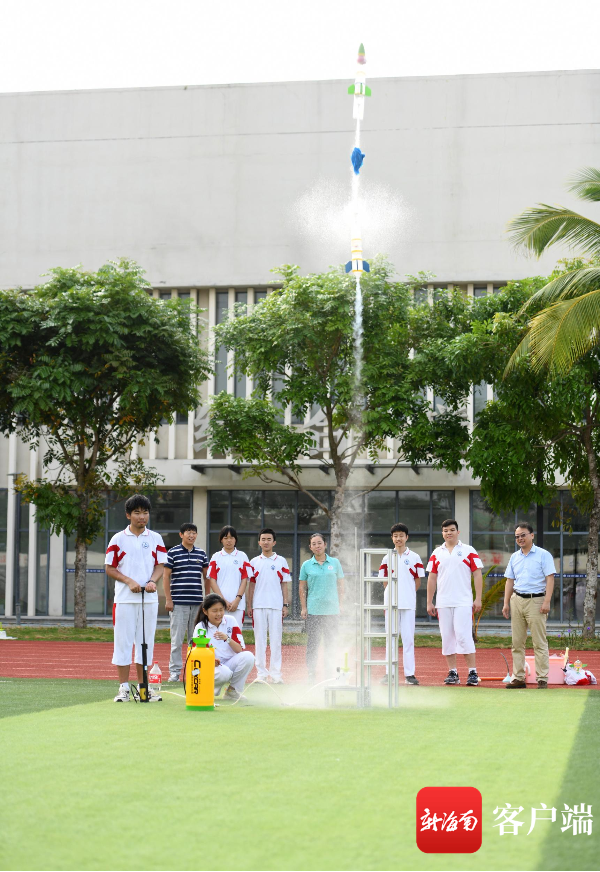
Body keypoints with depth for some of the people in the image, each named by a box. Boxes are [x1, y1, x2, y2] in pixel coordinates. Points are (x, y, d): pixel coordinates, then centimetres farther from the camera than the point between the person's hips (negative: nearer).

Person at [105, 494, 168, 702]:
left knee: (146, 642, 6)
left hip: (149, 599, 2)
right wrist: (129, 581, -13)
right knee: (123, 641, -2)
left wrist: (152, 581, -11)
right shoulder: (118, 539, 2)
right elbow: (109, 568, 1)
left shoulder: (156, 539, 9)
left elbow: (160, 565, 9)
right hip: (125, 599, -2)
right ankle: (123, 687, 3)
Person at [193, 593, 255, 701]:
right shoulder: (200, 628, -6)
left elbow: (240, 650, -7)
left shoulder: (230, 621, -1)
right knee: (224, 673, -37)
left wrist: (227, 639, -27)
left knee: (248, 656, -27)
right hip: (212, 667, -3)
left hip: (231, 664, 3)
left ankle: (233, 690, -8)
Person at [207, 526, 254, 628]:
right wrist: (223, 600, -7)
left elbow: (244, 580, 4)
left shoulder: (242, 556, 8)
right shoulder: (216, 557, 8)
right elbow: (212, 580, 3)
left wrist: (237, 599, -8)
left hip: (238, 603, 0)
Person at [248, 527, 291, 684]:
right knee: (259, 639, 2)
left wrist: (286, 605, 0)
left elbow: (284, 585, 7)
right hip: (258, 606, 1)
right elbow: (251, 584, 10)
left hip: (276, 605, -1)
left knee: (276, 639, -1)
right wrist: (249, 605, 4)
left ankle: (276, 673, 3)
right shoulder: (254, 562, 9)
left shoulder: (281, 561, 7)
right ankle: (261, 673, 7)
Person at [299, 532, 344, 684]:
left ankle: (330, 674, 11)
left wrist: (340, 604, 5)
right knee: (313, 643, -1)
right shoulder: (306, 565, 4)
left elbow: (341, 585, 11)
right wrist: (303, 607, 2)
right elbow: (302, 588, 8)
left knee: (331, 643, 3)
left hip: (332, 610, 1)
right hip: (313, 610, -1)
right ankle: (312, 675, 5)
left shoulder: (335, 562, 6)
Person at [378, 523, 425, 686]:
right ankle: (389, 673, 8)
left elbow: (417, 582, 8)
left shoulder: (414, 557, 5)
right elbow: (385, 582, 11)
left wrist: (407, 593, 3)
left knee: (408, 638, -2)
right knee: (390, 638, 3)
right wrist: (394, 594, 2)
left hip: (408, 604, -1)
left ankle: (409, 674, 1)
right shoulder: (387, 558, 9)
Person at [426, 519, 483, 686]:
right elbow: (432, 578, 12)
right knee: (447, 638, 4)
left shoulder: (469, 551, 3)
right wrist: (429, 602, 8)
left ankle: (473, 672, -6)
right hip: (443, 603, 3)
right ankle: (452, 673, 11)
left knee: (463, 635, -11)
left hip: (463, 602, -3)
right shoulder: (437, 553, 11)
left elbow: (477, 575, 2)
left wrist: (478, 599, -5)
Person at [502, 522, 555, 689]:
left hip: (536, 600, -5)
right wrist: (506, 603, 10)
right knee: (517, 642, 5)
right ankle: (518, 677, 10)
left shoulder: (543, 555, -1)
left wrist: (547, 601, -15)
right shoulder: (514, 557, 15)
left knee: (539, 642, -5)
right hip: (517, 600, 5)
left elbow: (550, 579, -7)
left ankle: (542, 679, -3)